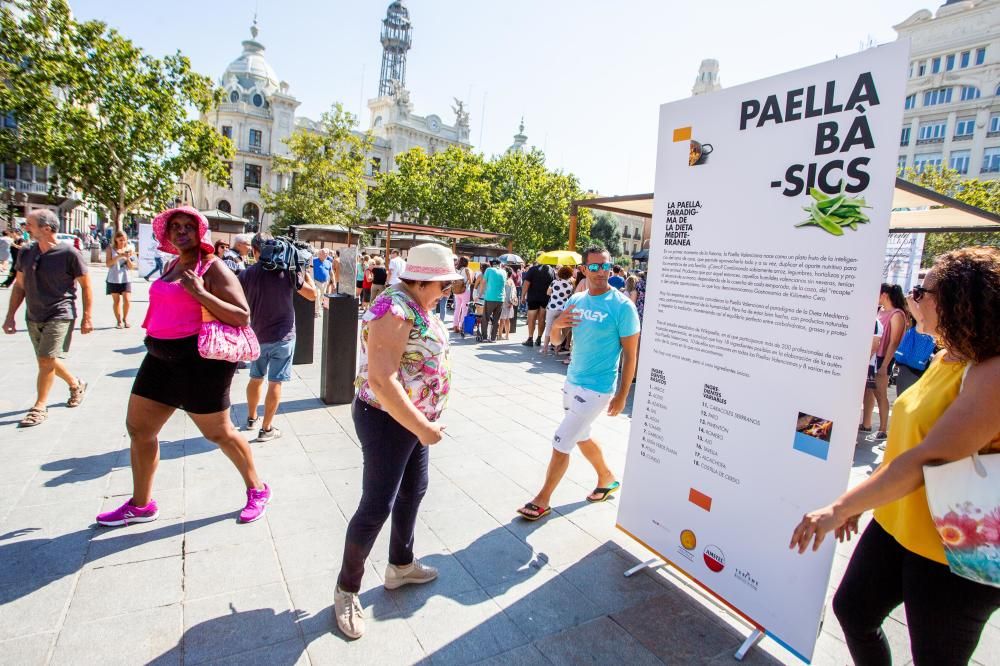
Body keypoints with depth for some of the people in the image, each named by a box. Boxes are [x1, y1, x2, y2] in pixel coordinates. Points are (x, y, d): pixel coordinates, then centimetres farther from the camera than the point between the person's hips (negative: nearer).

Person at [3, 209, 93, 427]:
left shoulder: (69, 253, -12)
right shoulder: (25, 253, 4)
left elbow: (86, 286, -6)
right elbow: (19, 286, 13)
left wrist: (87, 317, -7)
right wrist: (10, 316, 10)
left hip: (60, 315, -6)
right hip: (33, 317, 6)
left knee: (46, 360, -10)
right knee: (49, 361, 14)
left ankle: (40, 407, 4)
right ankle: (76, 384, 37)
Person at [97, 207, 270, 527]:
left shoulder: (213, 269, -11)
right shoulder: (172, 266, 13)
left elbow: (242, 317, -20)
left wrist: (200, 292, -25)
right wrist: (154, 337, 18)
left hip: (200, 360, -8)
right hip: (162, 358, 9)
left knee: (218, 433, 2)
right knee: (138, 428, 13)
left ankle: (257, 490, 23)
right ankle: (140, 505, 32)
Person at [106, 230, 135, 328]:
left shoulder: (129, 249, 4)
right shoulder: (110, 249, 1)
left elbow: (131, 267, 4)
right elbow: (108, 264, -8)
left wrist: (128, 258, -15)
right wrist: (119, 256, -18)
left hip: (126, 278, 0)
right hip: (113, 279, 0)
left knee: (127, 300, -7)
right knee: (116, 300, 6)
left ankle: (125, 318, 15)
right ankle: (119, 321, 17)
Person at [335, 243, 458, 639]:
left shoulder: (419, 306, 5)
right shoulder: (394, 309, -25)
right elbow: (381, 380, -31)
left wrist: (424, 420, 16)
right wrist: (422, 427, -25)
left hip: (414, 417, 10)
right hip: (387, 420, -10)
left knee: (413, 491, 21)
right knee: (378, 506, 2)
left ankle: (400, 566, 43)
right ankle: (346, 590, 24)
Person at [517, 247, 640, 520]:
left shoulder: (622, 306, -15)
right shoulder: (576, 300, 2)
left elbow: (630, 354, -12)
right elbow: (555, 340, 6)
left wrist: (622, 396, -12)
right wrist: (556, 325, -17)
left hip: (596, 389, -7)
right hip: (572, 382, 7)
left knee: (560, 443, -3)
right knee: (582, 437, 23)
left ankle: (542, 501, 16)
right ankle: (608, 479, 47)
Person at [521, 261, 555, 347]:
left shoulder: (533, 269, -5)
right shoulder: (552, 270, 4)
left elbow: (526, 283, -11)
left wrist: (523, 295, -5)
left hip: (533, 298, -3)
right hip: (546, 298, 3)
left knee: (531, 318, 3)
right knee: (542, 319, 10)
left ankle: (530, 339, 3)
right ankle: (539, 339, 14)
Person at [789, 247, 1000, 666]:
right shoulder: (947, 358, 4)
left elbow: (929, 459, -32)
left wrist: (840, 507, -31)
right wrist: (862, 499, 12)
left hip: (954, 555, -7)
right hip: (896, 523, 8)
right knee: (850, 608, 18)